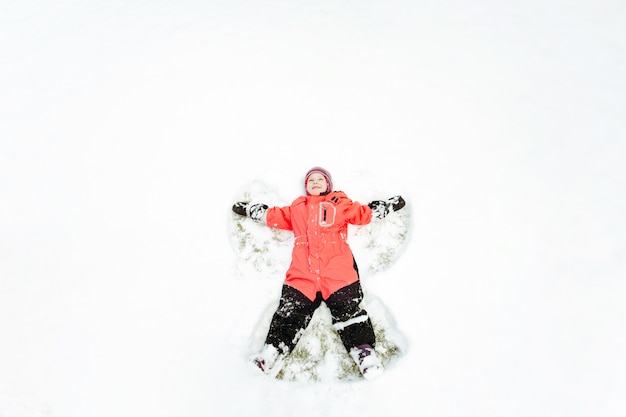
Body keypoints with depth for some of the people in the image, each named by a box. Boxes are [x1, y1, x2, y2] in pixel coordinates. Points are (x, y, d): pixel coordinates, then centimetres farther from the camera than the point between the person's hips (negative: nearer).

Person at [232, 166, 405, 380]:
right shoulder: (297, 208, 27)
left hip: (337, 269, -2)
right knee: (290, 310, -4)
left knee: (347, 307, -11)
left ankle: (363, 350, -8)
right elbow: (273, 215, 30)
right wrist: (247, 208, 32)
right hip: (302, 272, 2)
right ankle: (274, 350, -1)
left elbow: (364, 213, 19)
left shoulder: (341, 204, 21)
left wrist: (391, 204, 17)